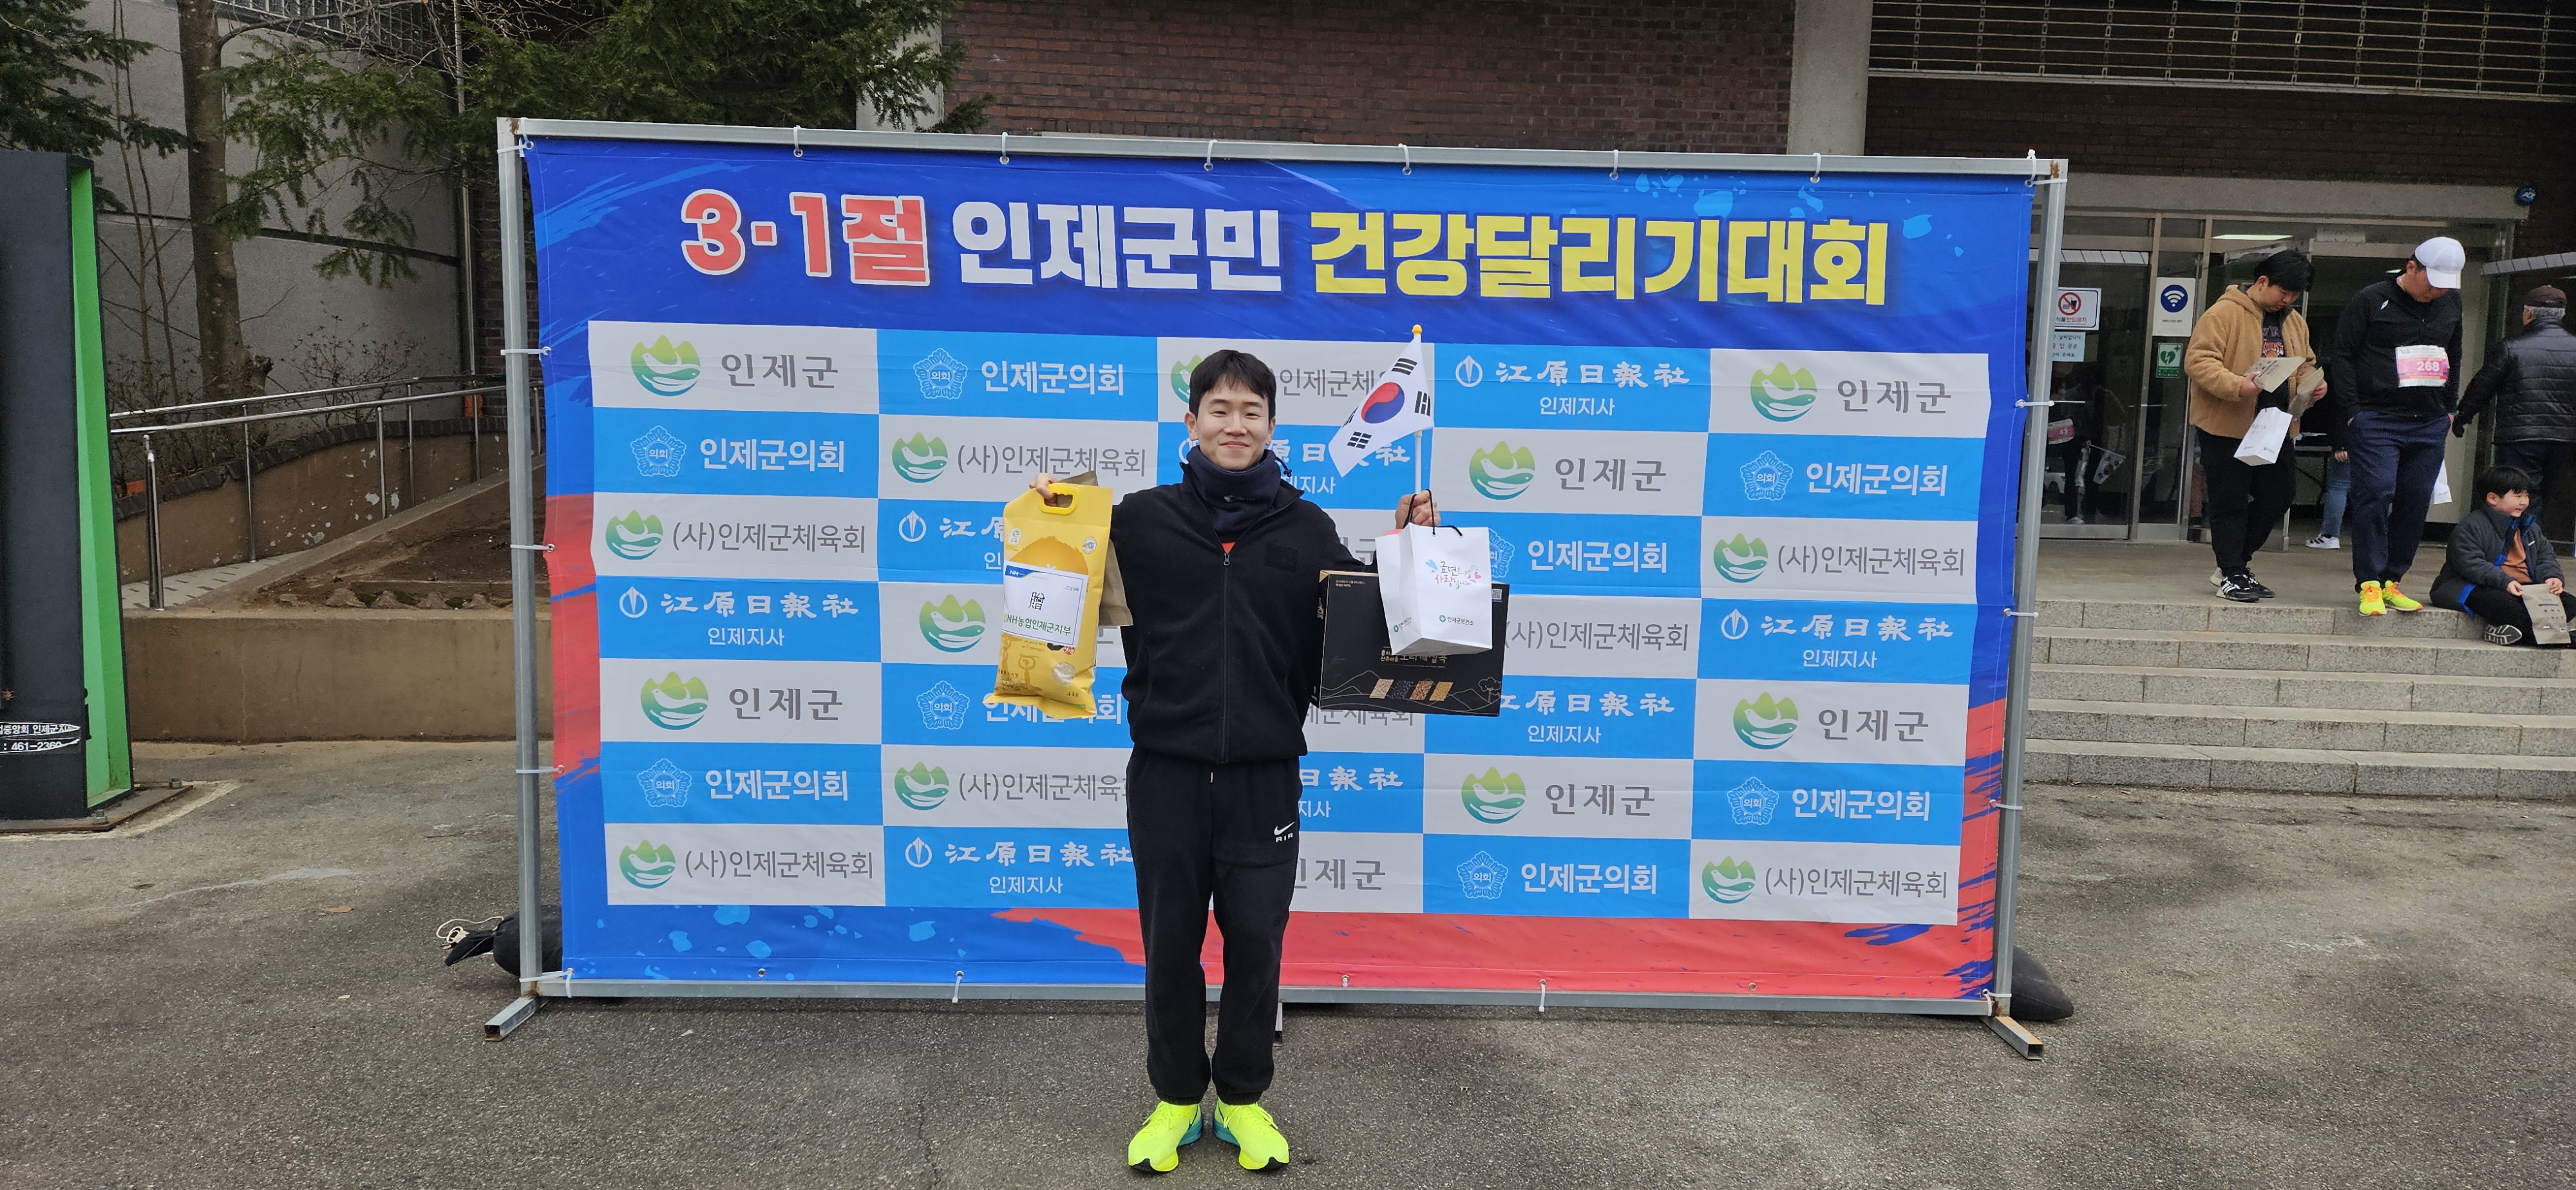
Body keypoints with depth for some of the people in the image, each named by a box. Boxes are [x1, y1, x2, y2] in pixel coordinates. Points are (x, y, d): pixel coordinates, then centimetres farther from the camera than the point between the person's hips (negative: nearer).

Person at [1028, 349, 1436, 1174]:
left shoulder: (1306, 528, 3)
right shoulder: (1143, 518, 2)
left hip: (1263, 774, 0)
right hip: (1167, 771, 0)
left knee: (1256, 944, 8)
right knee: (1169, 944, 11)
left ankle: (1243, 1100, 28)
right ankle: (1176, 1099, 29)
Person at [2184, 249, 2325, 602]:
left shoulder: (2294, 322, 15)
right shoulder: (2224, 314, -10)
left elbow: (2303, 365, 24)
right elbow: (2198, 360, -17)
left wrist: (2312, 383, 1)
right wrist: (2236, 386, -31)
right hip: (2227, 427, -8)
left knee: (2277, 497, 10)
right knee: (2230, 501, -1)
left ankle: (2235, 563, 24)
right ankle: (2231, 576, 7)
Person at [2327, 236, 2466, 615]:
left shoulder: (2450, 303, 13)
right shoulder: (2371, 300, -3)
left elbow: (2454, 357, 24)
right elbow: (2342, 354, -3)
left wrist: (2450, 408, 17)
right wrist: (2353, 410, -8)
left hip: (2430, 424, 5)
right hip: (2377, 421, -5)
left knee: (2415, 501, 3)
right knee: (2375, 495, -13)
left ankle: (2391, 581, 11)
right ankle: (2369, 583, -7)